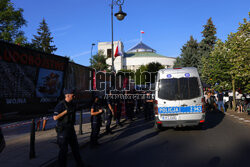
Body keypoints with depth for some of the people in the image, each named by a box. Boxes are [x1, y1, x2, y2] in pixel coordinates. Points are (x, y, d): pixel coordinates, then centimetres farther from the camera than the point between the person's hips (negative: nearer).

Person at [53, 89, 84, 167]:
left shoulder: (72, 104, 6)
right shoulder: (60, 105, -16)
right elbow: (55, 117, -22)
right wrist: (66, 111, -25)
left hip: (71, 129, 7)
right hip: (63, 130, -7)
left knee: (75, 147, 16)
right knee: (63, 149, 1)